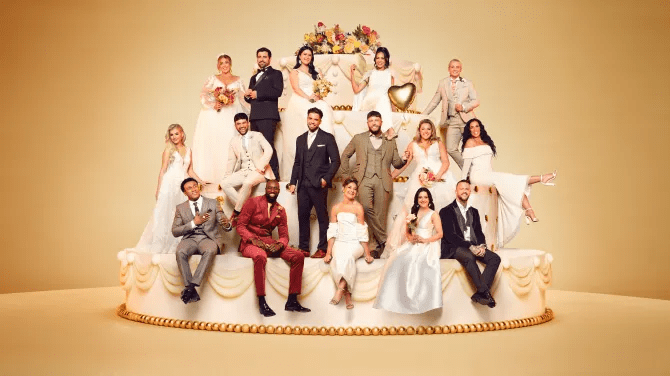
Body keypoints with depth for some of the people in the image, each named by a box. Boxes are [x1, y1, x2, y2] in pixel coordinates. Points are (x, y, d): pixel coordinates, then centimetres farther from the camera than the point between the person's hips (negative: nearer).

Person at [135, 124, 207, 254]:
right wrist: (158, 189, -3)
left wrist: (201, 181, 8)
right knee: (164, 214, -4)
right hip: (169, 185, -3)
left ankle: (174, 245, 1)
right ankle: (158, 244, 1)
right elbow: (163, 170, 1)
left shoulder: (188, 151, 15)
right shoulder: (169, 150, 3)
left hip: (182, 186, 4)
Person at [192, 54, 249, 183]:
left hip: (230, 117, 0)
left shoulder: (238, 81, 14)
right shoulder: (212, 79, 13)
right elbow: (203, 95, 4)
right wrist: (213, 105, -12)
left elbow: (243, 100, 10)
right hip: (214, 116, 0)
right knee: (212, 144, -6)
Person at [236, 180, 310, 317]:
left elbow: (284, 235, 10)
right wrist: (253, 239, -22)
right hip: (250, 243, -5)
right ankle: (262, 302, -33)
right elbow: (240, 225, -5)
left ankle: (292, 301, -13)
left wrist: (279, 244, -15)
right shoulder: (253, 202, 0)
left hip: (269, 242, 5)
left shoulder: (280, 210, 13)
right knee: (260, 257, -40)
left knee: (299, 256, -15)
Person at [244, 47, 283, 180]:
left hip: (268, 115, -7)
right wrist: (247, 95, 4)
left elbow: (278, 91, -10)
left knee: (268, 144, -14)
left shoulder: (275, 74, 7)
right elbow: (249, 99, 28)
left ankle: (274, 175, -14)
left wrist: (258, 94, -9)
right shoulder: (254, 77, 29)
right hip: (254, 116, 7)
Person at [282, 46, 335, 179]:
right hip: (300, 102, -4)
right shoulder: (294, 72, 15)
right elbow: (296, 89, 0)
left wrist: (318, 96, -5)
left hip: (316, 102, 4)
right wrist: (309, 98, -14)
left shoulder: (316, 73, 28)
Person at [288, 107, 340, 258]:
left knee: (322, 216, -1)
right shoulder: (300, 139, 18)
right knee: (303, 216, 5)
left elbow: (335, 160, -1)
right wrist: (293, 182, 12)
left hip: (318, 184, -5)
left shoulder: (327, 138, 3)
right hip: (303, 185, 5)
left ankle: (322, 248, 4)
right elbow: (297, 162, 19)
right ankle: (303, 247, 13)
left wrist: (326, 178, -10)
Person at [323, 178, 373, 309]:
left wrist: (367, 254, -7)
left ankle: (340, 289, -28)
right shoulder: (336, 208, 11)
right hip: (339, 243, 2)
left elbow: (362, 232, -2)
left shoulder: (358, 207, 1)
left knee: (347, 256, -34)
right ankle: (348, 296, -26)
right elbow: (332, 232, 7)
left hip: (355, 243, -2)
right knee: (337, 259, -29)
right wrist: (328, 253, -2)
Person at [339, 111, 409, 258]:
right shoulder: (358, 138, 16)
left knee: (380, 214, -4)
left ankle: (379, 247, 4)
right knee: (366, 207, -24)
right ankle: (383, 240, -14)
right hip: (364, 179, -1)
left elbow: (396, 163, 16)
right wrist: (347, 175, 9)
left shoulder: (390, 142, 18)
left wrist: (403, 159, -5)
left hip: (382, 181, 1)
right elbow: (344, 156, 18)